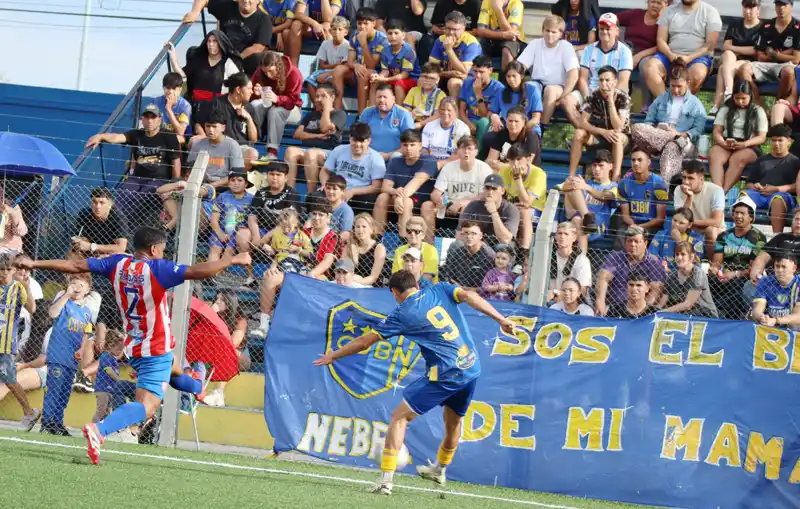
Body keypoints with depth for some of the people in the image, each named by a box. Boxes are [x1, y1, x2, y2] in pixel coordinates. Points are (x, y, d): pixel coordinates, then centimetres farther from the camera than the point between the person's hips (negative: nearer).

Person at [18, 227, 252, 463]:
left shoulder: (117, 264, -3)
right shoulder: (158, 269, -20)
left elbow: (76, 265, -1)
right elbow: (197, 271, -28)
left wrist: (35, 264, 7)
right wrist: (234, 260, -15)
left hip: (133, 347, 8)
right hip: (157, 350, -8)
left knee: (173, 370, 38)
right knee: (146, 406, -17)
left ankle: (198, 387, 69)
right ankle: (98, 429, -39)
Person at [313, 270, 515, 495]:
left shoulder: (401, 314, -1)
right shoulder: (440, 290, 9)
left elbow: (364, 341, 5)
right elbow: (468, 296, -9)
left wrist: (333, 356, 18)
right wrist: (501, 319, -11)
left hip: (445, 374, -6)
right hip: (472, 368, 6)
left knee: (400, 417, 2)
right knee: (453, 421, 28)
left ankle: (386, 479, -9)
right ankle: (440, 470, 52)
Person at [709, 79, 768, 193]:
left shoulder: (758, 111, 9)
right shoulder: (726, 109, 16)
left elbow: (762, 138, 2)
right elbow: (717, 132, 10)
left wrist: (743, 144, -17)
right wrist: (723, 143, -14)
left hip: (749, 147, -2)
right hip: (725, 144, 2)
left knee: (737, 159, -37)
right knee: (714, 156, -32)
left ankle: (724, 192, -50)